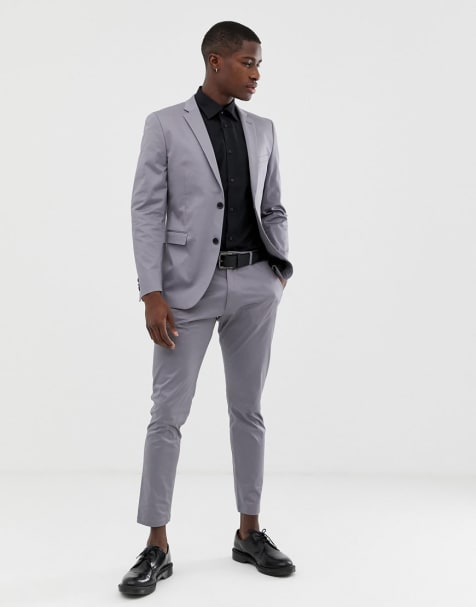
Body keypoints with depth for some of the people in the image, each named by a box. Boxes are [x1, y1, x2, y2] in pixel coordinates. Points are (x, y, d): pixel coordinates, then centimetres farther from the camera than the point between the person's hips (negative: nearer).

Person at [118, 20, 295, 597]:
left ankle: (249, 533, 21)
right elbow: (147, 212, -6)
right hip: (189, 286, -3)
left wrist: (281, 264, 0)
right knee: (168, 413, -2)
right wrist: (152, 295, -13)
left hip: (253, 284, 4)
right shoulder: (164, 124, 0)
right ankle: (156, 548, 9)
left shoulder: (262, 130, 12)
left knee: (248, 409, 9)